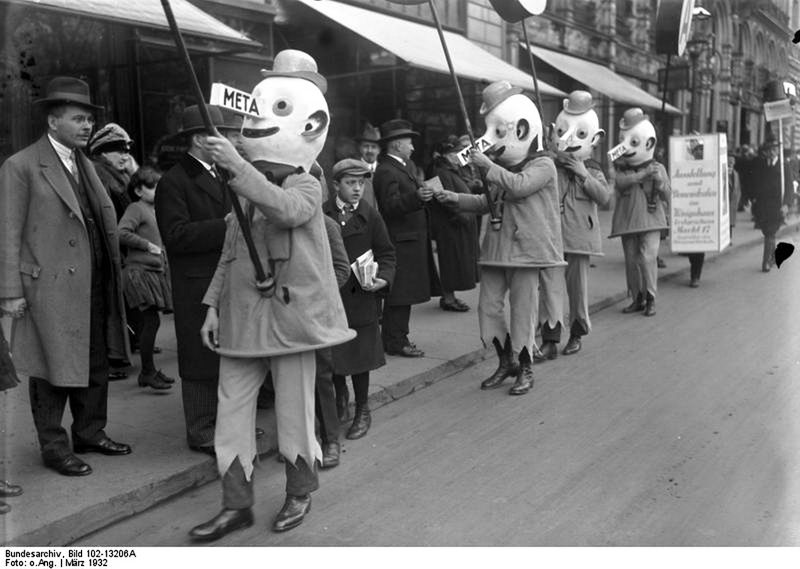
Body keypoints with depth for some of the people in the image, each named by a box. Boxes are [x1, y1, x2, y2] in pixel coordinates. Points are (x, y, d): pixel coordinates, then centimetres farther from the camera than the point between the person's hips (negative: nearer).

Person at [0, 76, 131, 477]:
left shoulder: (85, 164, 16)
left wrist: (113, 270, 8)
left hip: (95, 282, 7)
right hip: (51, 286, -7)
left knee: (96, 363, 14)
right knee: (53, 369, 3)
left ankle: (90, 433, 29)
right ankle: (53, 447, 16)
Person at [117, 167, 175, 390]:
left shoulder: (154, 210, 19)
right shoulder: (136, 208, -8)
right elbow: (122, 233, -21)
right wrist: (148, 245, -16)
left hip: (155, 271, 9)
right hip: (140, 271, -9)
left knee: (148, 323, 12)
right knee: (151, 321, -10)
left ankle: (149, 371, 18)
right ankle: (147, 372, -2)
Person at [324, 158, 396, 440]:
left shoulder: (369, 216, -1)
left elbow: (386, 253, 2)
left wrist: (383, 278, -16)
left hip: (359, 298, -1)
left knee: (359, 356, 6)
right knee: (331, 354, 10)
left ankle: (362, 411, 22)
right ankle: (340, 396, 36)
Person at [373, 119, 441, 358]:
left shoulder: (403, 166, 18)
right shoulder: (386, 171, -15)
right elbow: (391, 205, -28)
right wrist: (416, 197, -40)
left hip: (411, 240, 10)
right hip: (400, 242, -10)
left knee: (405, 293, 13)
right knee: (399, 294, -7)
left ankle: (396, 338, 20)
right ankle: (395, 341, -2)